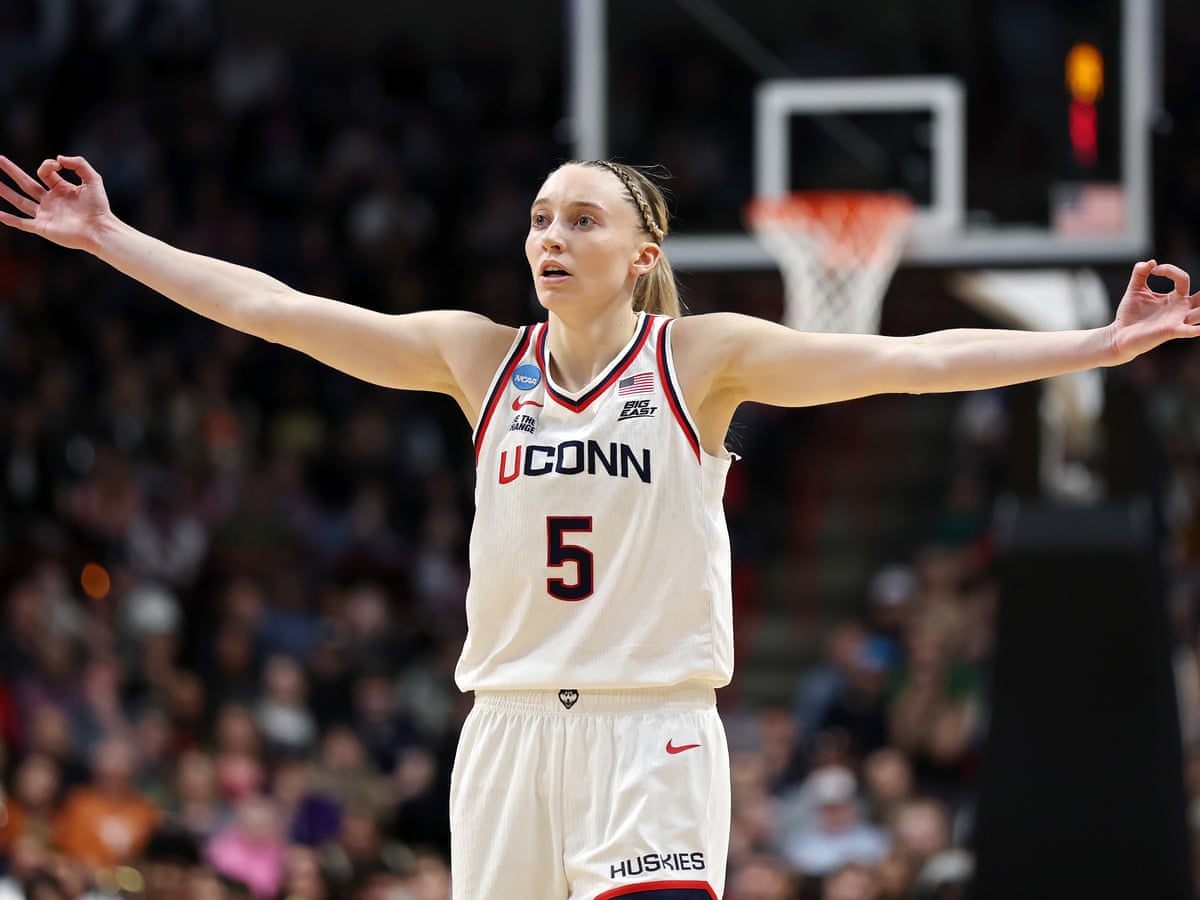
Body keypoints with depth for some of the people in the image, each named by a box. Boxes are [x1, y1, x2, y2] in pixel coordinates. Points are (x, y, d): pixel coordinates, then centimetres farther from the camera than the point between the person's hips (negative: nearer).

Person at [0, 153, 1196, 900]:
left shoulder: (700, 356, -1)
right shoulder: (481, 358, 7)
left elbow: (904, 360, -8)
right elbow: (277, 309, 7)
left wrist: (1098, 345, -17)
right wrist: (110, 239, 5)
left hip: (650, 732, -3)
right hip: (511, 725, 4)